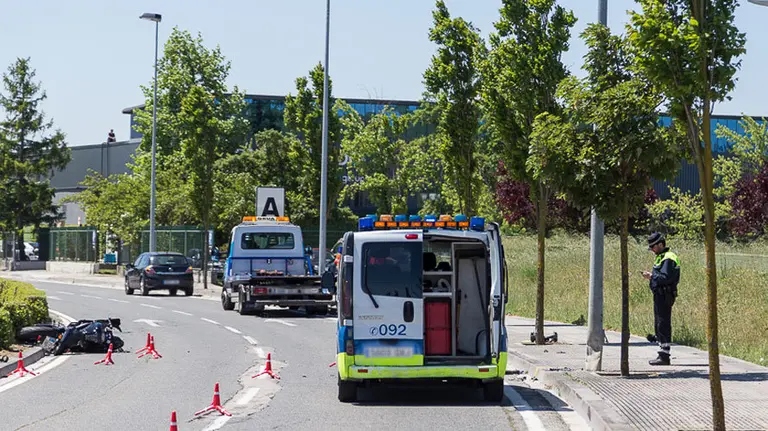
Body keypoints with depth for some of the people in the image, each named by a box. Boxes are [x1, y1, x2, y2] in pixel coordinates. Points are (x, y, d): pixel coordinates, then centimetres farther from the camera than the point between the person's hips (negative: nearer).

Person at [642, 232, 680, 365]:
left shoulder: (668, 258, -15)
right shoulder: (661, 257, 18)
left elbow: (666, 277, -23)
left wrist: (652, 276, -16)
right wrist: (651, 276, 6)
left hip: (664, 297, -11)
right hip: (660, 295, 11)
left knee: (663, 326, -9)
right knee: (659, 326, 14)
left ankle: (664, 356, -8)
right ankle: (662, 354, 20)